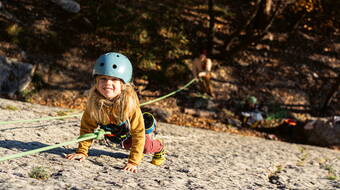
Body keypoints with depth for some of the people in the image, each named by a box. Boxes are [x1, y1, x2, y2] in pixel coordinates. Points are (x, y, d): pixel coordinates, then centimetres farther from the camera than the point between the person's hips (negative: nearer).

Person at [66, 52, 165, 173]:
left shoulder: (130, 104, -45)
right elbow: (87, 127, -22)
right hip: (112, 134, 3)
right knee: (128, 145, 27)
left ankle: (159, 148, 33)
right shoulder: (94, 102, -37)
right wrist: (81, 152, -26)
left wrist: (133, 162, -45)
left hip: (130, 132, -3)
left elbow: (138, 134, -42)